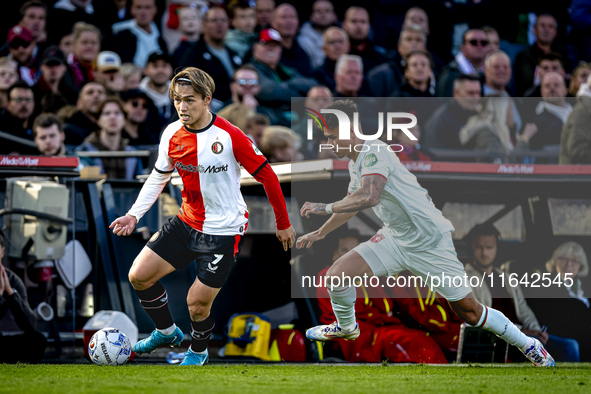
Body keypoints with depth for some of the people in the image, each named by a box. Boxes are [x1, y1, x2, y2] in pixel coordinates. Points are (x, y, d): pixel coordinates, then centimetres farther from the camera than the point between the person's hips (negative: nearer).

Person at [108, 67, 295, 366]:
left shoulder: (229, 136, -20)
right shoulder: (172, 134, -4)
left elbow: (267, 176, -11)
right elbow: (159, 176, 13)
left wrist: (283, 224, -3)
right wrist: (134, 214, 2)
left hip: (224, 232, -5)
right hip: (186, 223, 5)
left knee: (197, 304, -4)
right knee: (138, 276, -1)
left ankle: (198, 351, 28)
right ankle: (167, 332, 26)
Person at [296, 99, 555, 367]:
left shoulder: (374, 152, -21)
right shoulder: (355, 163, 9)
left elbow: (369, 197, -37)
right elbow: (352, 203, 29)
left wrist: (325, 207, -28)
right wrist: (321, 232, 38)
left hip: (430, 242, -8)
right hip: (395, 240, 8)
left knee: (468, 312, -3)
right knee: (336, 275, -8)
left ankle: (527, 345, 17)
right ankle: (346, 327, 21)